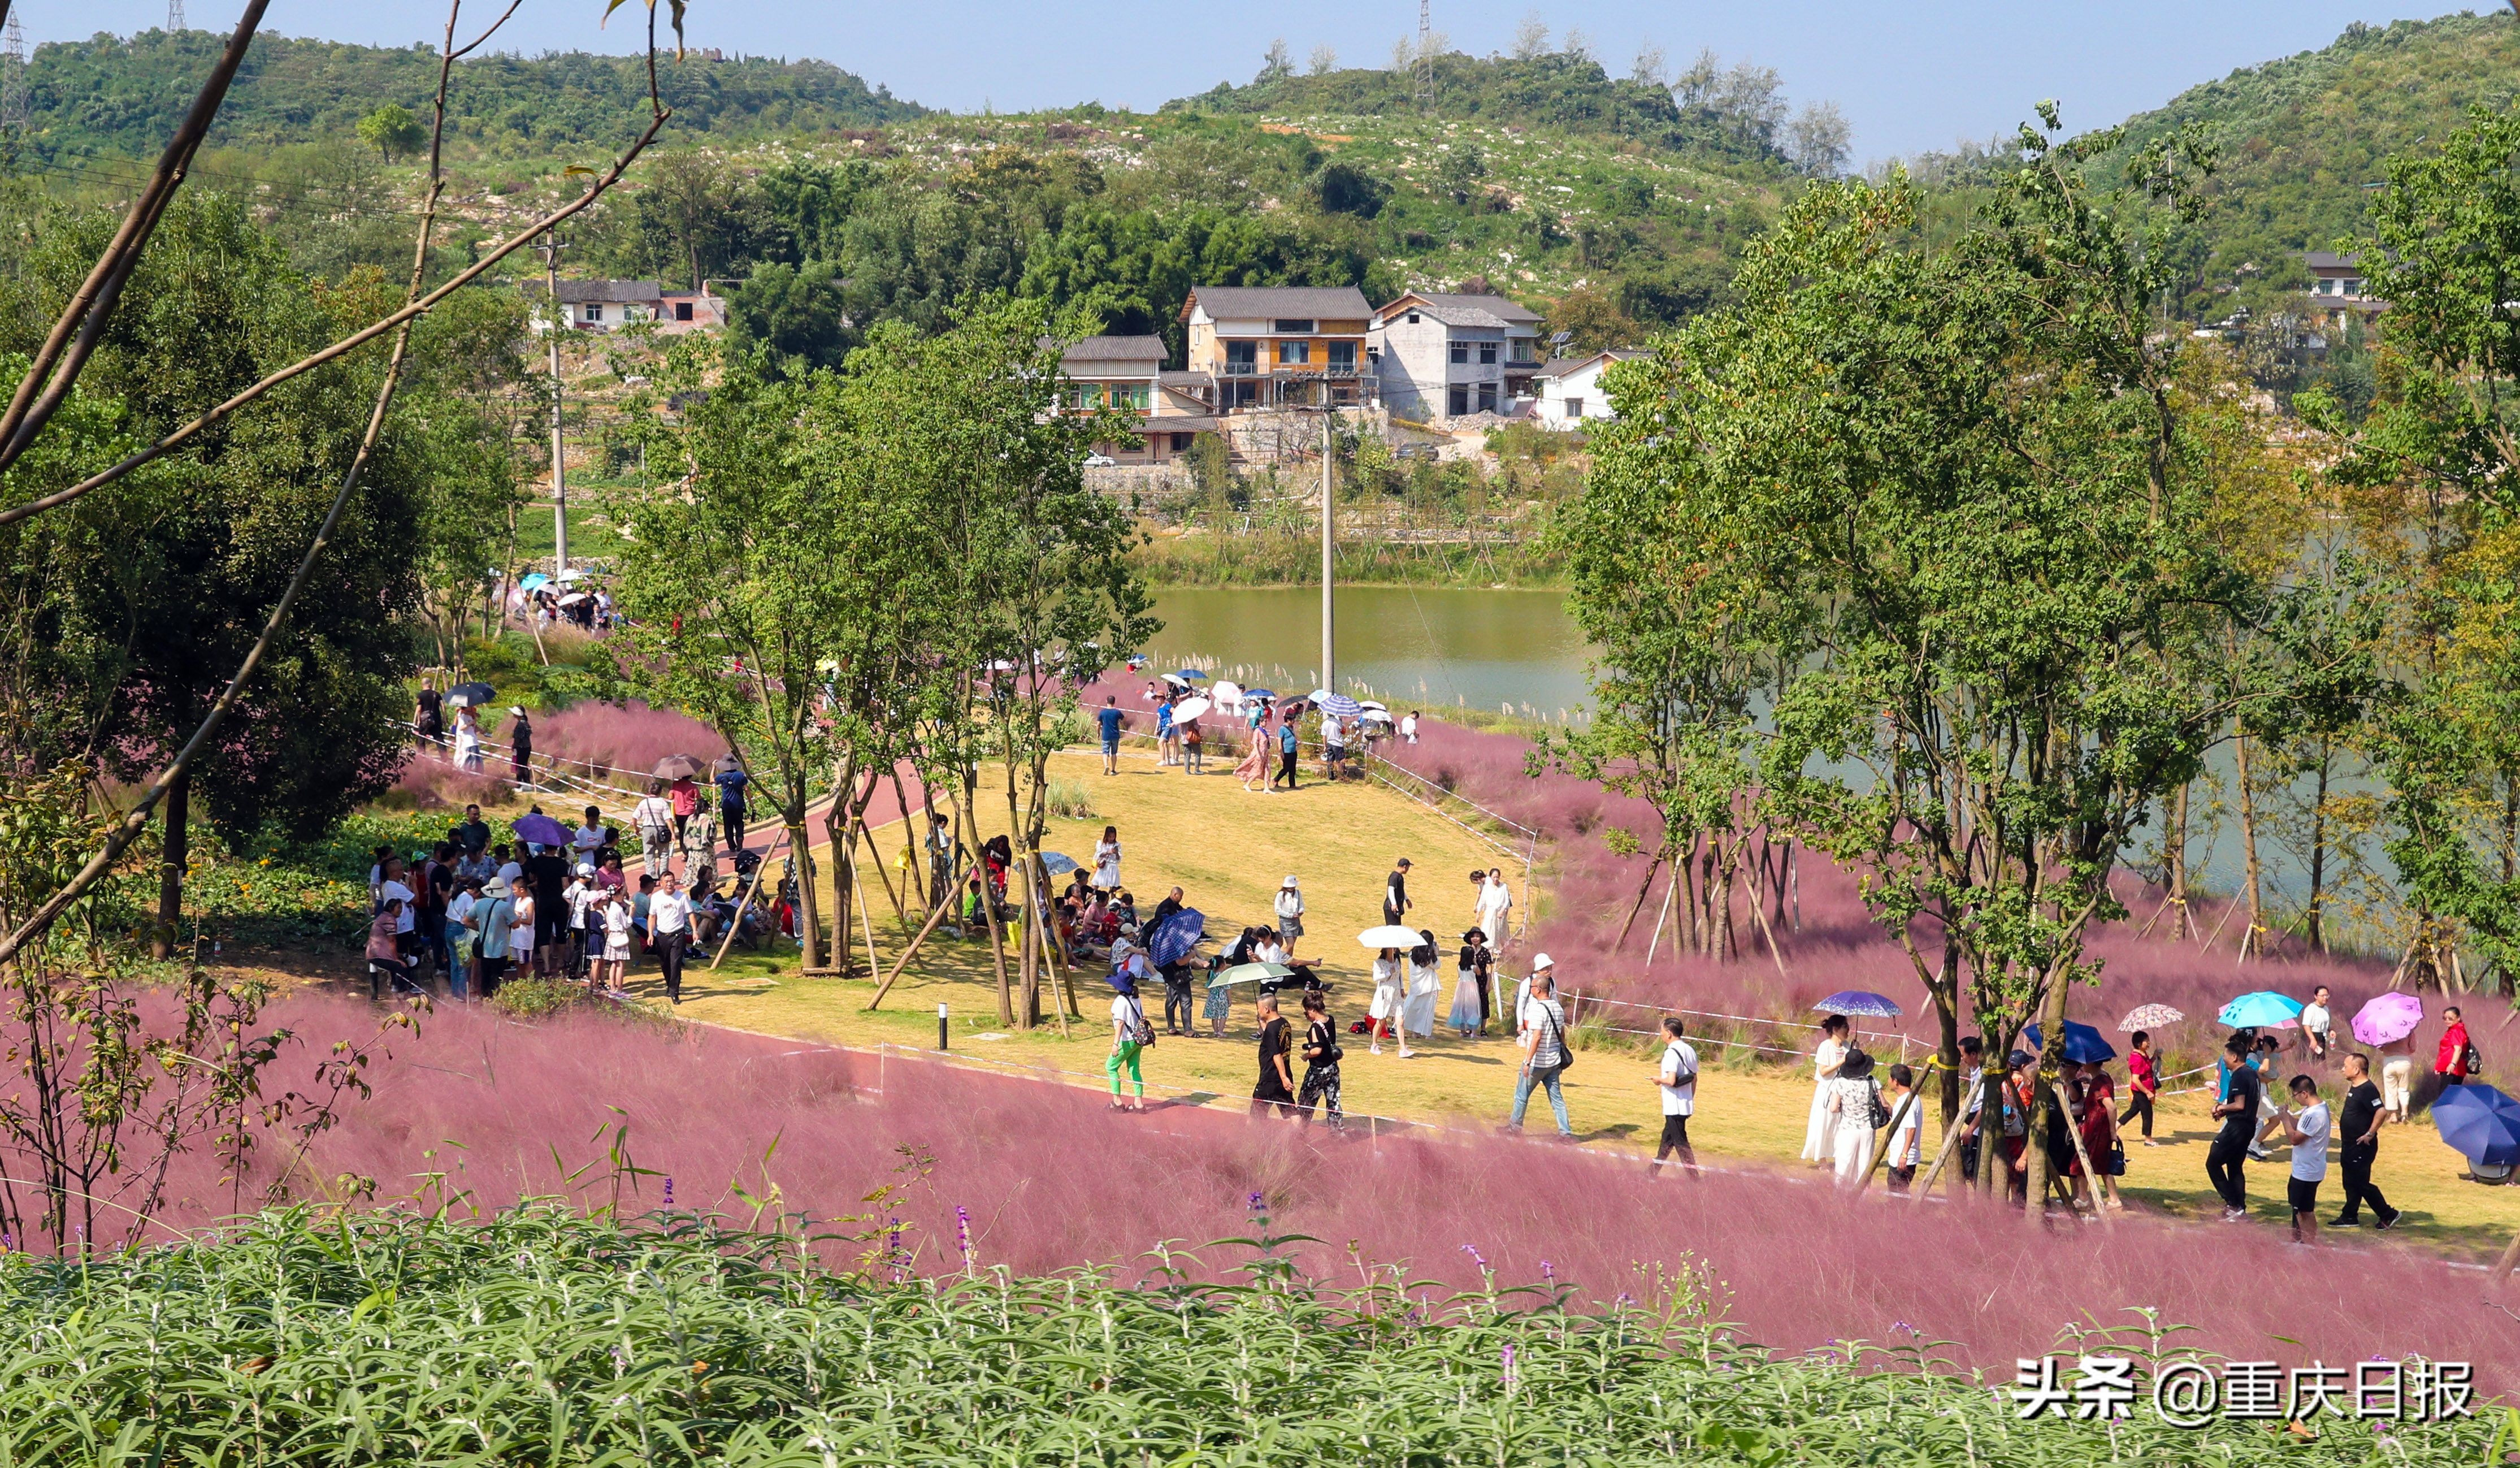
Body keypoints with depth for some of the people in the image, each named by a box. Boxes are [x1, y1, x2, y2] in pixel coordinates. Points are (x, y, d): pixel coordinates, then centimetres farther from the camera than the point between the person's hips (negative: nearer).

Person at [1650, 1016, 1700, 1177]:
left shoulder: (1671, 1052, -19)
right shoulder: (1690, 1050, 8)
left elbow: (1671, 1081, -26)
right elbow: (1694, 1078, 14)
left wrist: (1659, 1079, -6)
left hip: (1674, 1107, -9)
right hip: (1687, 1104, 9)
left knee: (1680, 1142, -3)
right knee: (1667, 1138, 19)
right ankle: (1653, 1172, 30)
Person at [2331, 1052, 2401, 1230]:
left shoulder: (2367, 1090, -22)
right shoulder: (2355, 1088, 10)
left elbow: (2381, 1112, -32)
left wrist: (2370, 1134, -26)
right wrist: (2343, 1125, 16)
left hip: (2361, 1147, -10)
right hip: (2351, 1145, 10)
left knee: (2361, 1183, -4)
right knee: (2351, 1183, 15)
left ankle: (2388, 1216, 4)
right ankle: (2349, 1217, 23)